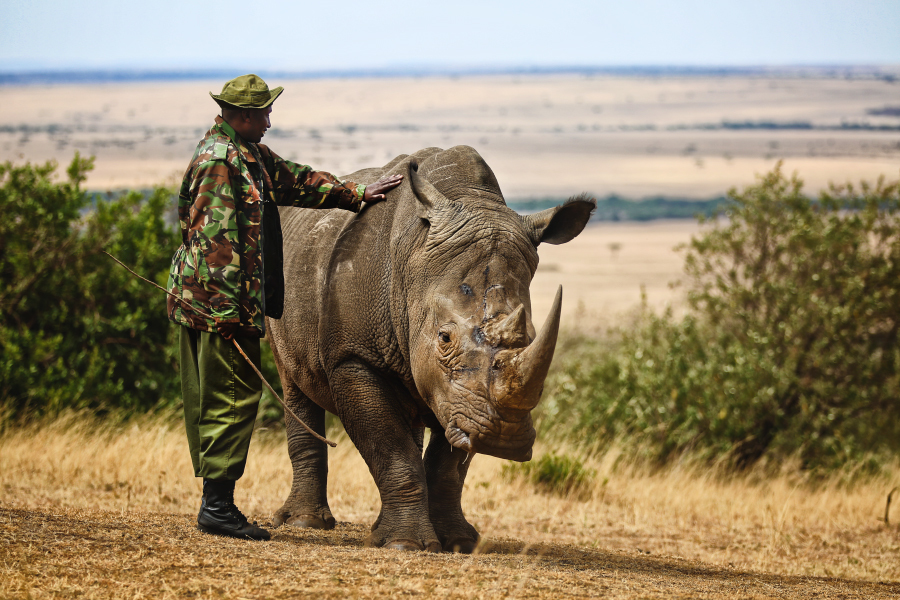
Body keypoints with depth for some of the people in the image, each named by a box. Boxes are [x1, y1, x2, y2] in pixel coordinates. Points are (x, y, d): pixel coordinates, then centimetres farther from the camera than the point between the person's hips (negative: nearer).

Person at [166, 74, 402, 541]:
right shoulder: (219, 160, -16)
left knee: (214, 404, 11)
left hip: (214, 303, 10)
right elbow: (216, 239, -21)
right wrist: (229, 309, -23)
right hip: (217, 303, -10)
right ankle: (217, 506, -6)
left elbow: (295, 180, 29)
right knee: (234, 397, -8)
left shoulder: (250, 153, 17)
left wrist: (357, 195, 25)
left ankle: (216, 504, 14)